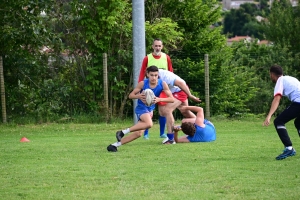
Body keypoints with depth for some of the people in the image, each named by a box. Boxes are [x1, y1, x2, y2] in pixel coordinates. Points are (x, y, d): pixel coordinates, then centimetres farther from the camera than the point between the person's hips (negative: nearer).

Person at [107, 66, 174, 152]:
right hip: (141, 108, -5)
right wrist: (138, 96, -31)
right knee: (149, 124, -34)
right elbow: (131, 95, -9)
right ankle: (123, 132, -23)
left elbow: (171, 99, -15)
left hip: (150, 109, 5)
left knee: (138, 133, 1)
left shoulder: (162, 84, -12)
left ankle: (115, 145, 10)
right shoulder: (143, 83, -18)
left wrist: (159, 99, -31)